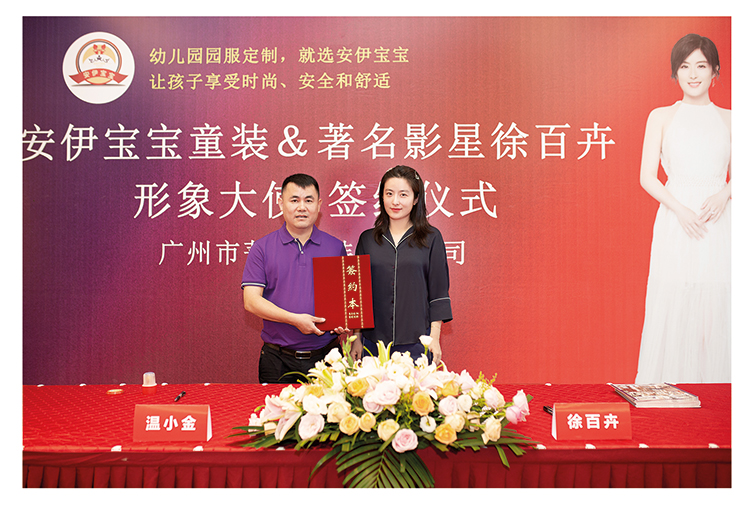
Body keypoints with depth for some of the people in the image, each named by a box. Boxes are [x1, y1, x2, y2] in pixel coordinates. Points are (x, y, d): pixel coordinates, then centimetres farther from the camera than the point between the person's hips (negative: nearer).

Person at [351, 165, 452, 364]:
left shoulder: (431, 238, 1)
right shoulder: (367, 239, 7)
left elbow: (438, 293, 2)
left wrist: (434, 338, -3)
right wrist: (356, 337, 6)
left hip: (416, 342, -2)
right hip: (373, 341, 2)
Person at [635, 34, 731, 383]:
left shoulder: (728, 119, 13)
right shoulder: (661, 117, 7)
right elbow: (648, 176, 1)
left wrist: (723, 195, -9)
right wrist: (680, 209, -13)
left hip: (717, 223, 2)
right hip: (675, 225, -2)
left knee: (716, 308, 1)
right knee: (671, 308, -3)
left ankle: (712, 385, 13)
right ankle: (666, 390, 8)